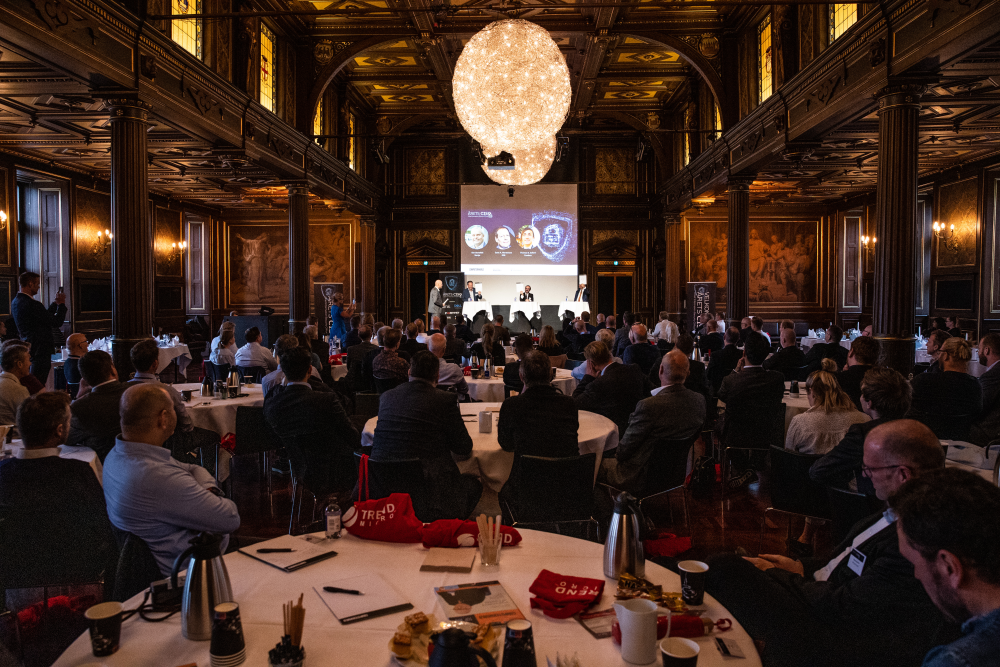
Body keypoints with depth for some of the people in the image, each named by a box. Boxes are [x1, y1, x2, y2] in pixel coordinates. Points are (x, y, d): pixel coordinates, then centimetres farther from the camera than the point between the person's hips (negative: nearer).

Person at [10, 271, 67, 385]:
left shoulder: (16, 302, 10)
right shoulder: (32, 304, -21)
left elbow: (45, 317, 16)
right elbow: (57, 322, -16)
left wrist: (55, 303, 17)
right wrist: (61, 304, -3)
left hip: (28, 349, 10)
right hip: (40, 349, -10)